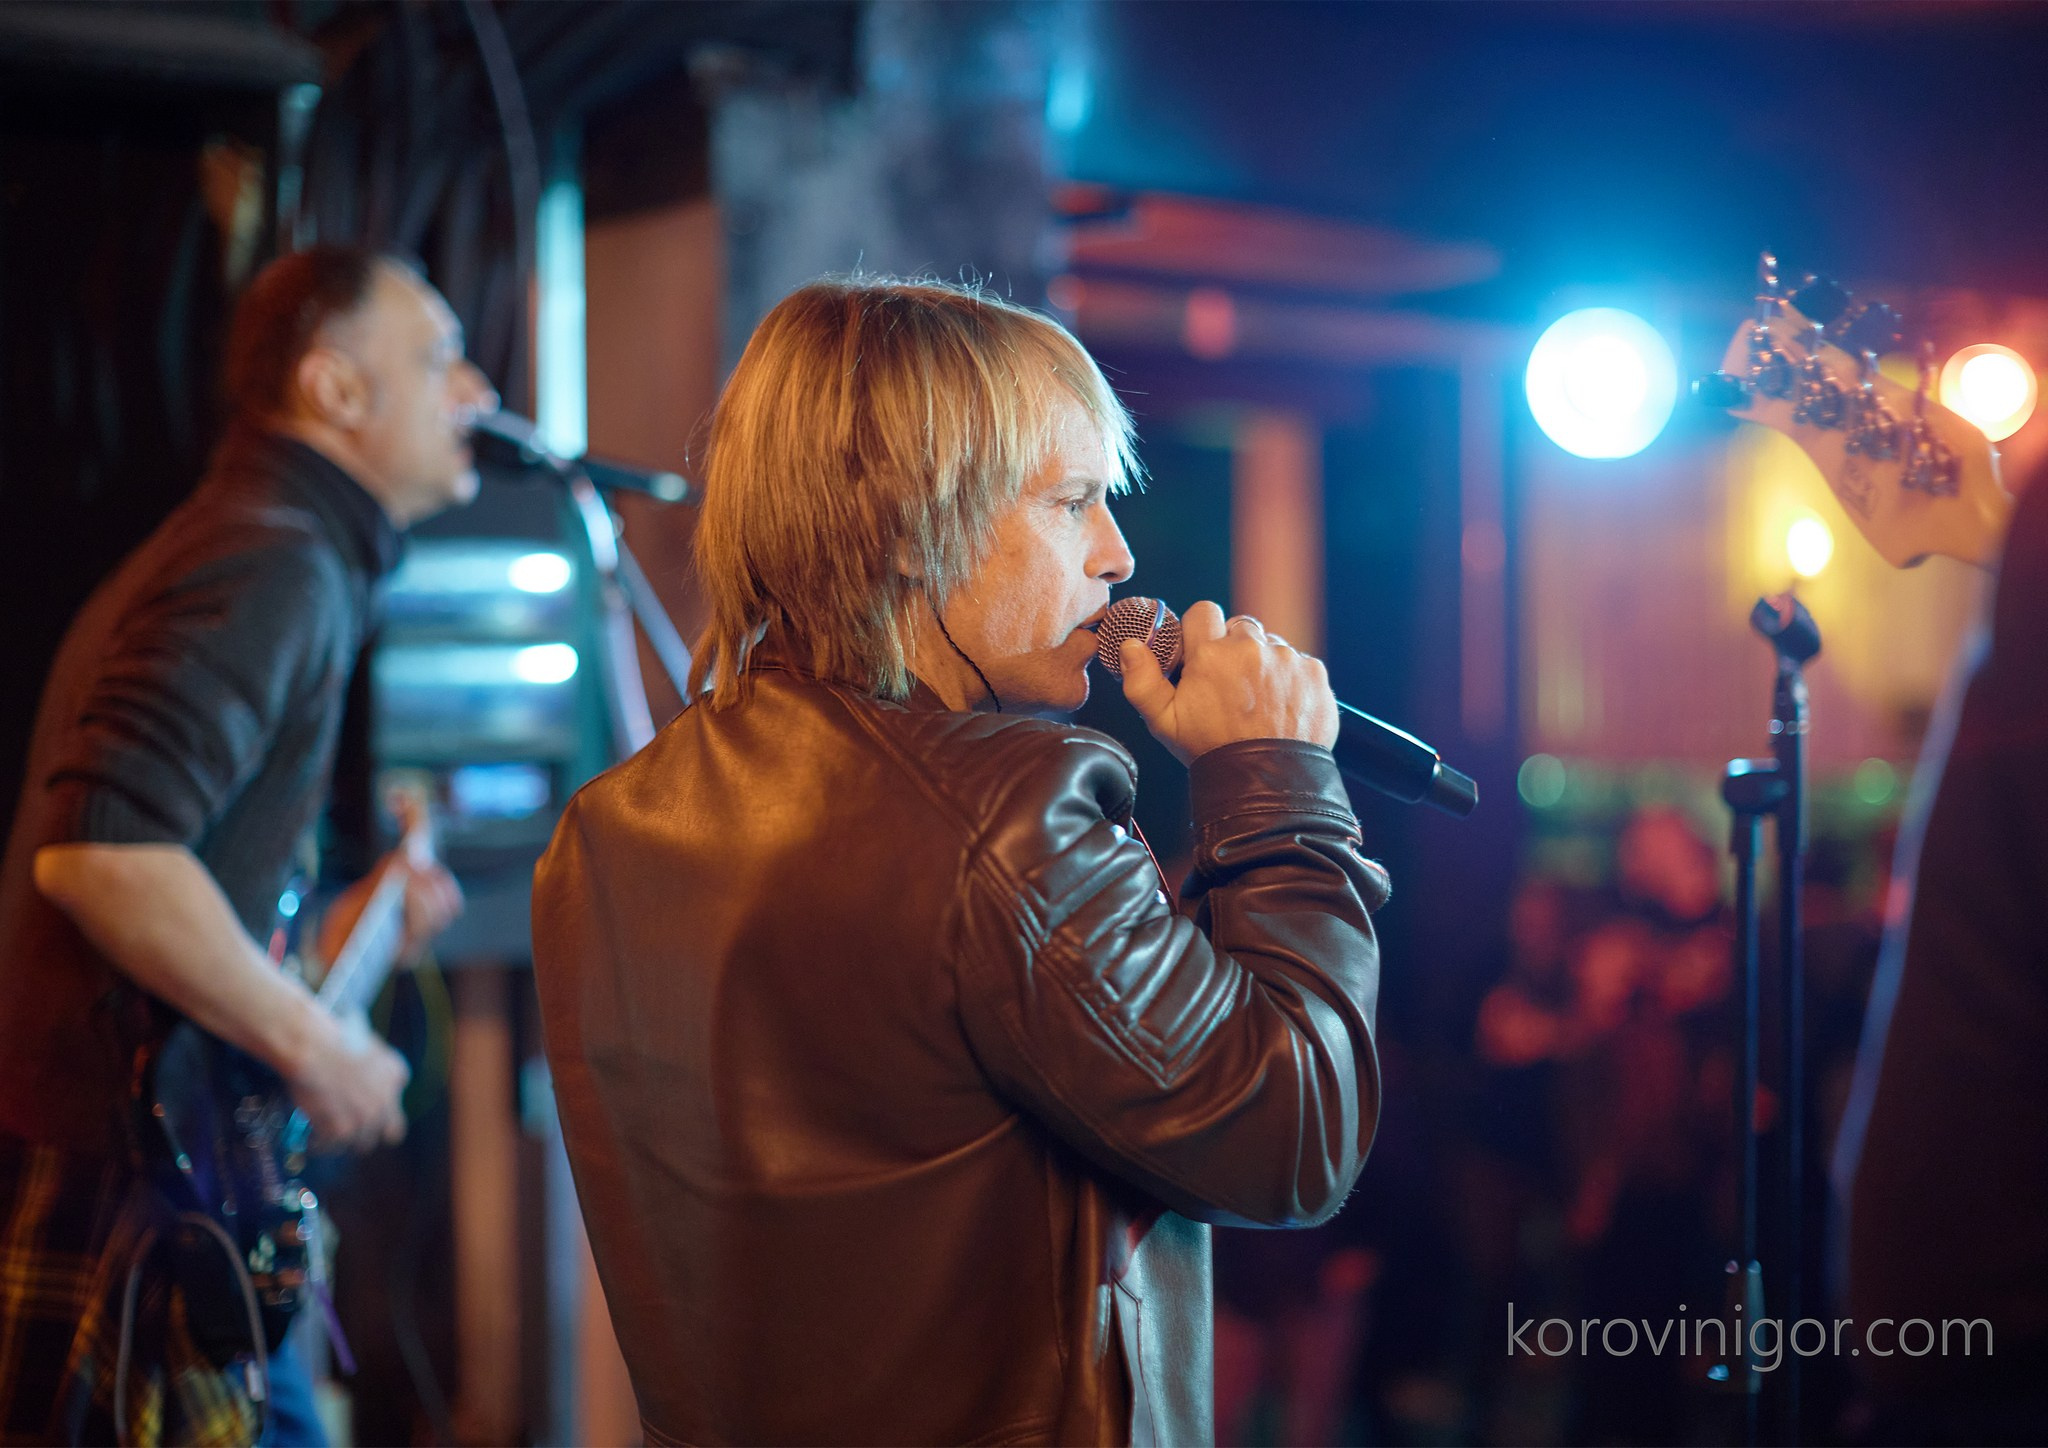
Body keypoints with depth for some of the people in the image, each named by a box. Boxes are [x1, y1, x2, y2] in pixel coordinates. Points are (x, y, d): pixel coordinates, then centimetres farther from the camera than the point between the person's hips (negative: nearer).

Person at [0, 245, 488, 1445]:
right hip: (114, 1178, -10)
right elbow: (97, 850, -28)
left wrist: (319, 946, 14)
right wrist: (312, 1042, -19)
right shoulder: (278, 567, -15)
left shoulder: (223, 541, 18)